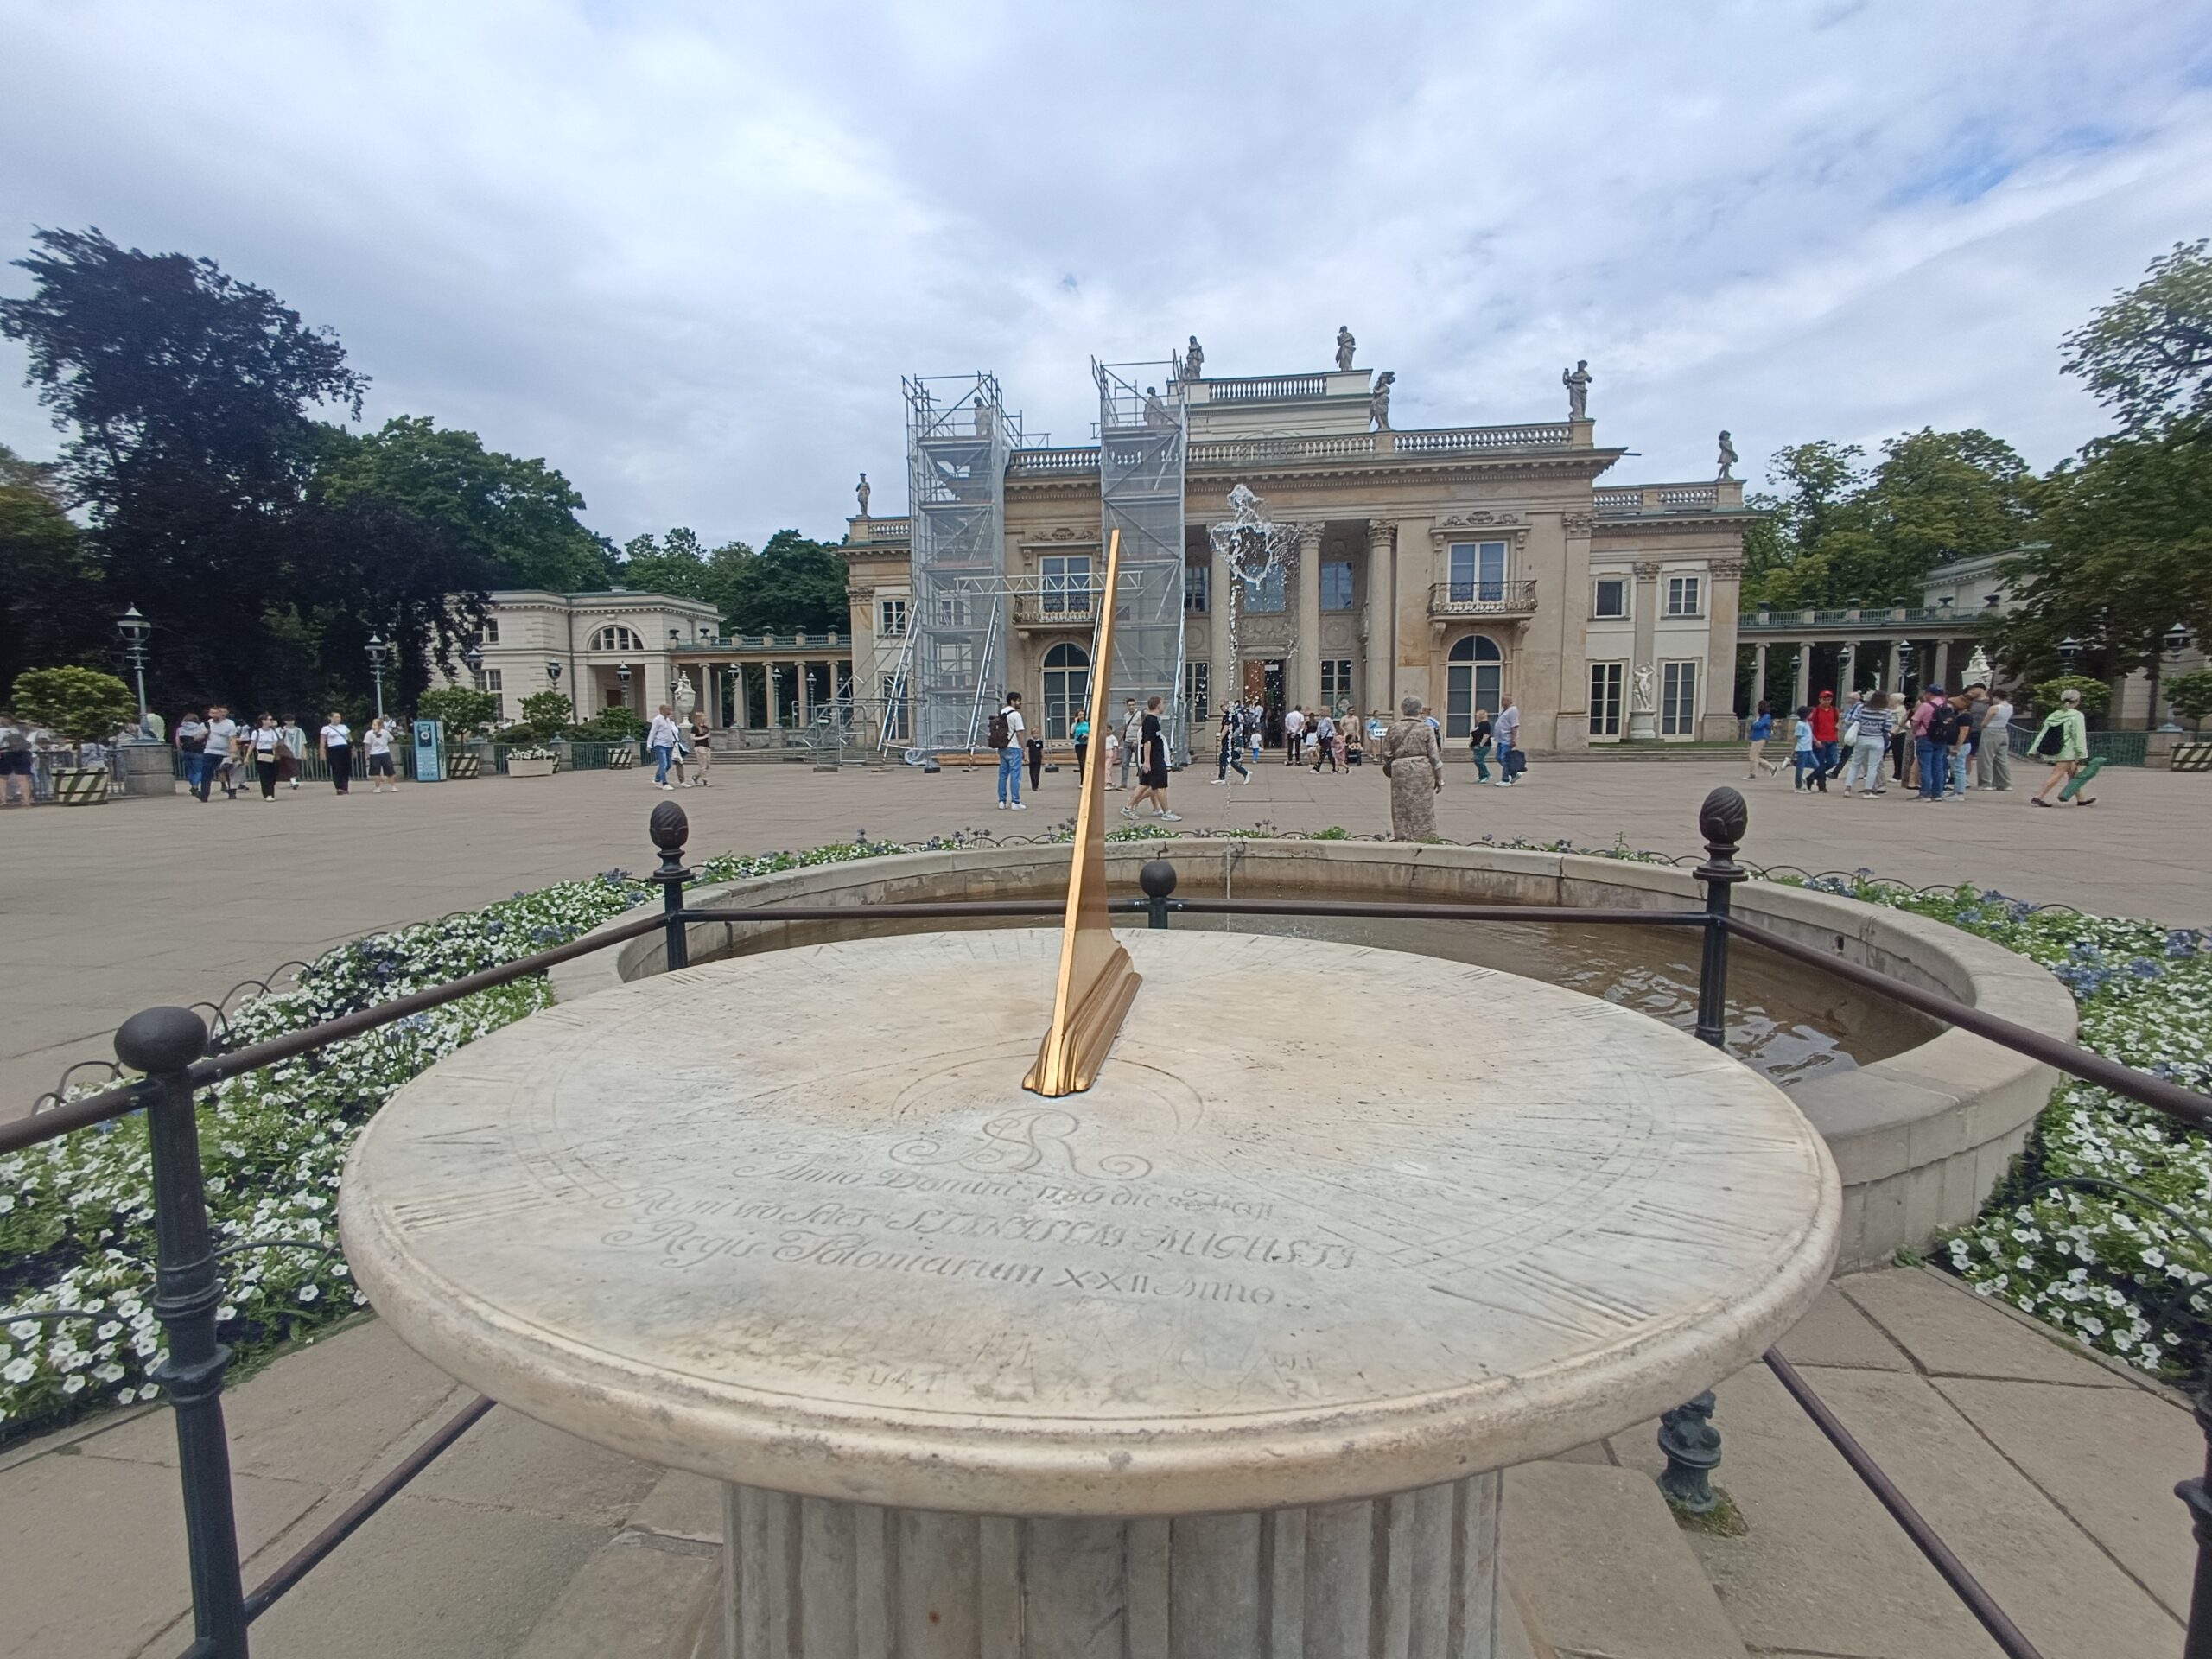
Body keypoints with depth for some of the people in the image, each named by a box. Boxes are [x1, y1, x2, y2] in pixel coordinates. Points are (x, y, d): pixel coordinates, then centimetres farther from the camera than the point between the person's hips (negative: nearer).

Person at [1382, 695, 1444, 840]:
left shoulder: (1393, 729, 3)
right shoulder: (1427, 729, -3)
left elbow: (1386, 754, 6)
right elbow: (1434, 756, -4)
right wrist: (1439, 779, 2)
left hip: (1400, 773, 2)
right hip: (1422, 772, -2)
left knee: (1401, 811, 8)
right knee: (1423, 810, 4)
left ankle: (1402, 838, 12)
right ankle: (1424, 839, 5)